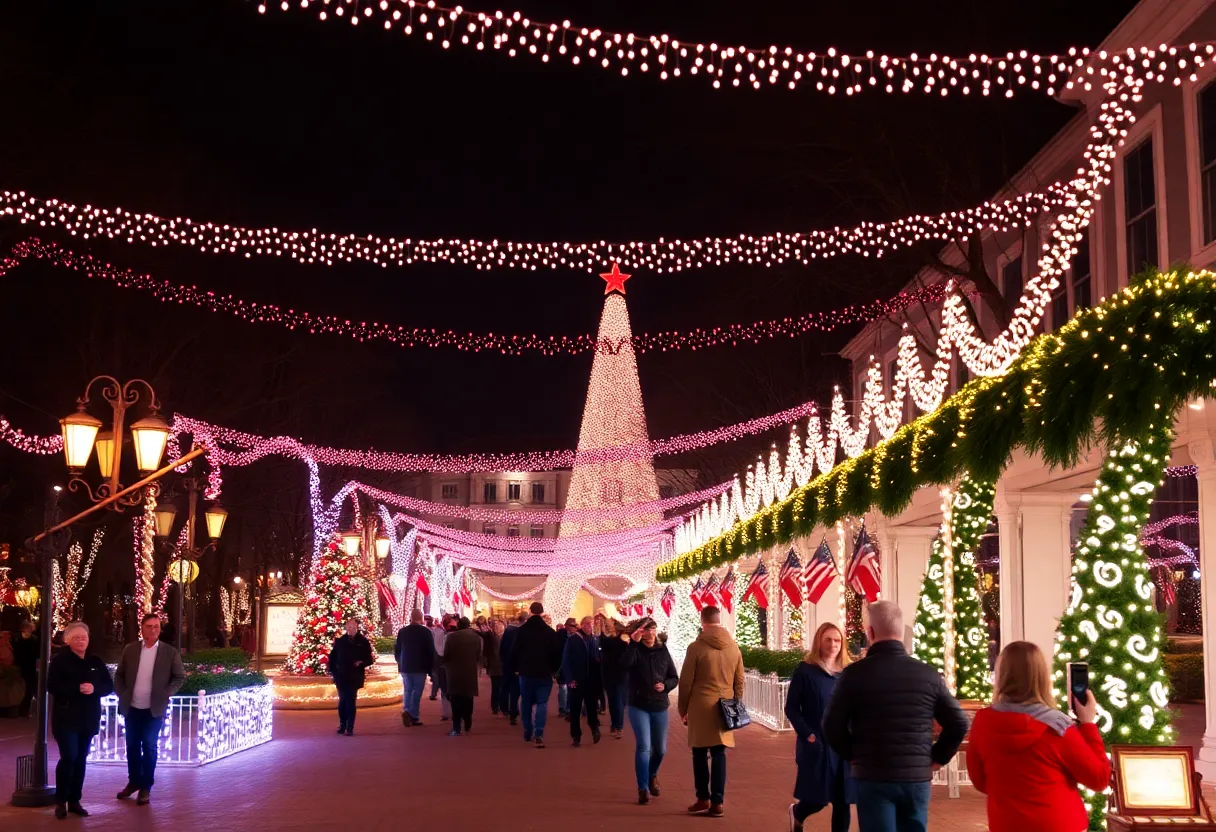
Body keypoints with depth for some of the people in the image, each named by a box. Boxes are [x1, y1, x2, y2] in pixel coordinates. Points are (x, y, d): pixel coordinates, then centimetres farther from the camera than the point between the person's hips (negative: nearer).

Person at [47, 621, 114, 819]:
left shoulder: (96, 661, 9)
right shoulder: (59, 660, -3)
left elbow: (109, 686, 5)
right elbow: (52, 686, -13)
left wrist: (94, 688, -16)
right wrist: (77, 689, -23)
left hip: (88, 719, 4)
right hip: (66, 718, -4)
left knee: (81, 760, 7)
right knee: (69, 757, -14)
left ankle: (74, 801, 14)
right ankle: (61, 801, 1)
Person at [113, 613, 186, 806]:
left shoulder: (170, 652, -4)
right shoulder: (130, 649, 3)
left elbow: (180, 677, 1)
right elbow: (119, 674, 10)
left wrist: (166, 693, -11)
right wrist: (122, 694, -1)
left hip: (154, 709, -3)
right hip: (132, 708, 3)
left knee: (149, 747, -2)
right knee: (132, 746, 12)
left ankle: (146, 787, 9)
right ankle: (134, 782, 28)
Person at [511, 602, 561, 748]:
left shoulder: (522, 630, -2)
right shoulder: (550, 631, -4)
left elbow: (515, 652, 0)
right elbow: (556, 653, -2)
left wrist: (516, 667, 13)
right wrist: (554, 669, 12)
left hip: (526, 672, 1)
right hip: (544, 673, -1)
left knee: (527, 703, 16)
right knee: (542, 703, -1)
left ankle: (528, 733, 22)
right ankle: (539, 735, -15)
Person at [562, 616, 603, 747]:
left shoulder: (596, 640, 5)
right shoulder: (572, 640, -4)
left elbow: (599, 660, 4)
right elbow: (566, 661, -5)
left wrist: (600, 679, -2)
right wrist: (570, 679, -12)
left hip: (592, 681, 2)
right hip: (576, 681, -2)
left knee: (592, 707, 9)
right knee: (575, 710, 5)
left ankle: (594, 727, 33)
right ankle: (576, 737, 14)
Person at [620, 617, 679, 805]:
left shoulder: (663, 651, 4)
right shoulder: (634, 649, -5)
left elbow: (674, 677, 5)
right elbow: (624, 664, -27)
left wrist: (665, 685, -14)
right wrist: (633, 642, -32)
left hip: (660, 706, 3)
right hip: (638, 705, -3)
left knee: (660, 749, 11)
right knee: (643, 746, -13)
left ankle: (652, 775, 40)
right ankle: (643, 788, -7)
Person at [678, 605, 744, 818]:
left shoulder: (696, 647, -8)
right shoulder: (734, 647, 4)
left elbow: (686, 681, -5)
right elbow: (739, 681, 9)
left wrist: (683, 709, 6)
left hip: (700, 707, -3)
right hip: (724, 708, 3)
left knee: (700, 754, 8)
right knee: (719, 754, 5)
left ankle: (703, 799, 9)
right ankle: (717, 802, 3)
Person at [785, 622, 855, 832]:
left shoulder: (846, 672, 6)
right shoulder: (805, 671, -6)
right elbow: (791, 708, -5)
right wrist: (807, 734, -15)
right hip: (817, 745, -4)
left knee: (842, 801, 4)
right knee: (818, 799, 3)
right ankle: (797, 813, 37)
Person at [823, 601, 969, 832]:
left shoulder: (854, 673, -8)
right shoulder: (929, 675, 2)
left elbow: (832, 726, -8)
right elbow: (958, 724, 2)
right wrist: (936, 758, 11)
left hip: (872, 777, -3)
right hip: (918, 777, 3)